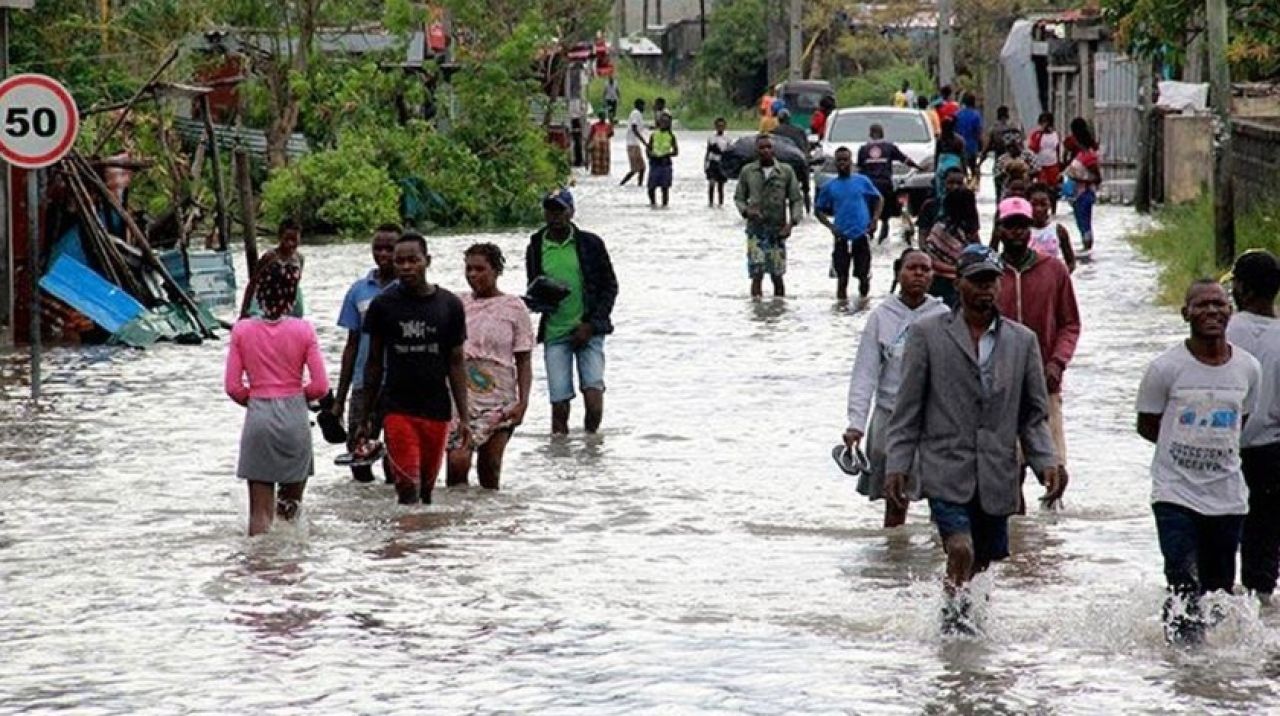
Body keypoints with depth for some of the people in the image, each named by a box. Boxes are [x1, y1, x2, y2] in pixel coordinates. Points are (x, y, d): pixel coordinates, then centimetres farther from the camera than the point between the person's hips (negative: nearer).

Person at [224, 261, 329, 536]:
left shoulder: (242, 330, -3)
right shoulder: (303, 330, -6)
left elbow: (233, 386, -2)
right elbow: (320, 386, -6)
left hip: (259, 418, 1)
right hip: (295, 417, -1)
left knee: (260, 510, 3)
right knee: (293, 501, 20)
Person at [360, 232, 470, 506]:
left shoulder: (449, 305, 3)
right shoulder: (383, 305, 0)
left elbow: (456, 363, 7)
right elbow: (374, 362, 7)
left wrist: (464, 417, 1)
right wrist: (366, 418, 6)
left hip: (437, 411, 2)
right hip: (397, 408, -2)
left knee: (426, 488, 8)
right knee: (408, 489, -12)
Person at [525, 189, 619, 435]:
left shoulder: (590, 243, 2)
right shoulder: (536, 248, 7)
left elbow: (610, 286, 4)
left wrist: (591, 324, -5)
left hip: (587, 330, -1)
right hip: (554, 334, 2)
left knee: (593, 392, -15)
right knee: (559, 405, -4)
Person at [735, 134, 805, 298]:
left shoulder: (786, 171, 3)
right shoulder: (747, 171, 5)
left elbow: (797, 199, 5)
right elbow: (739, 197, 12)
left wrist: (792, 222, -9)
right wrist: (746, 211, -10)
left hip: (778, 230, 1)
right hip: (756, 230, -1)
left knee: (777, 276, 6)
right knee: (757, 275, -9)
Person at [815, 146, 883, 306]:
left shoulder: (862, 181, 4)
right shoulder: (829, 187, 5)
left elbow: (879, 199, 13)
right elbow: (818, 210, 10)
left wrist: (875, 218, -2)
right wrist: (830, 226, -6)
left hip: (862, 234, 0)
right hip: (842, 237, 0)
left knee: (863, 273, 5)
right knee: (842, 274, 1)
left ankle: (863, 299, 22)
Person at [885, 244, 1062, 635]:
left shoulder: (1022, 341, 11)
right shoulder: (928, 334, 2)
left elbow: (1034, 415, 12)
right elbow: (908, 409, 3)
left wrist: (1046, 463, -2)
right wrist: (896, 466, -3)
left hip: (997, 477, 3)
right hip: (946, 472, -3)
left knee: (982, 561, 7)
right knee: (961, 550, -19)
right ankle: (954, 610, 3)